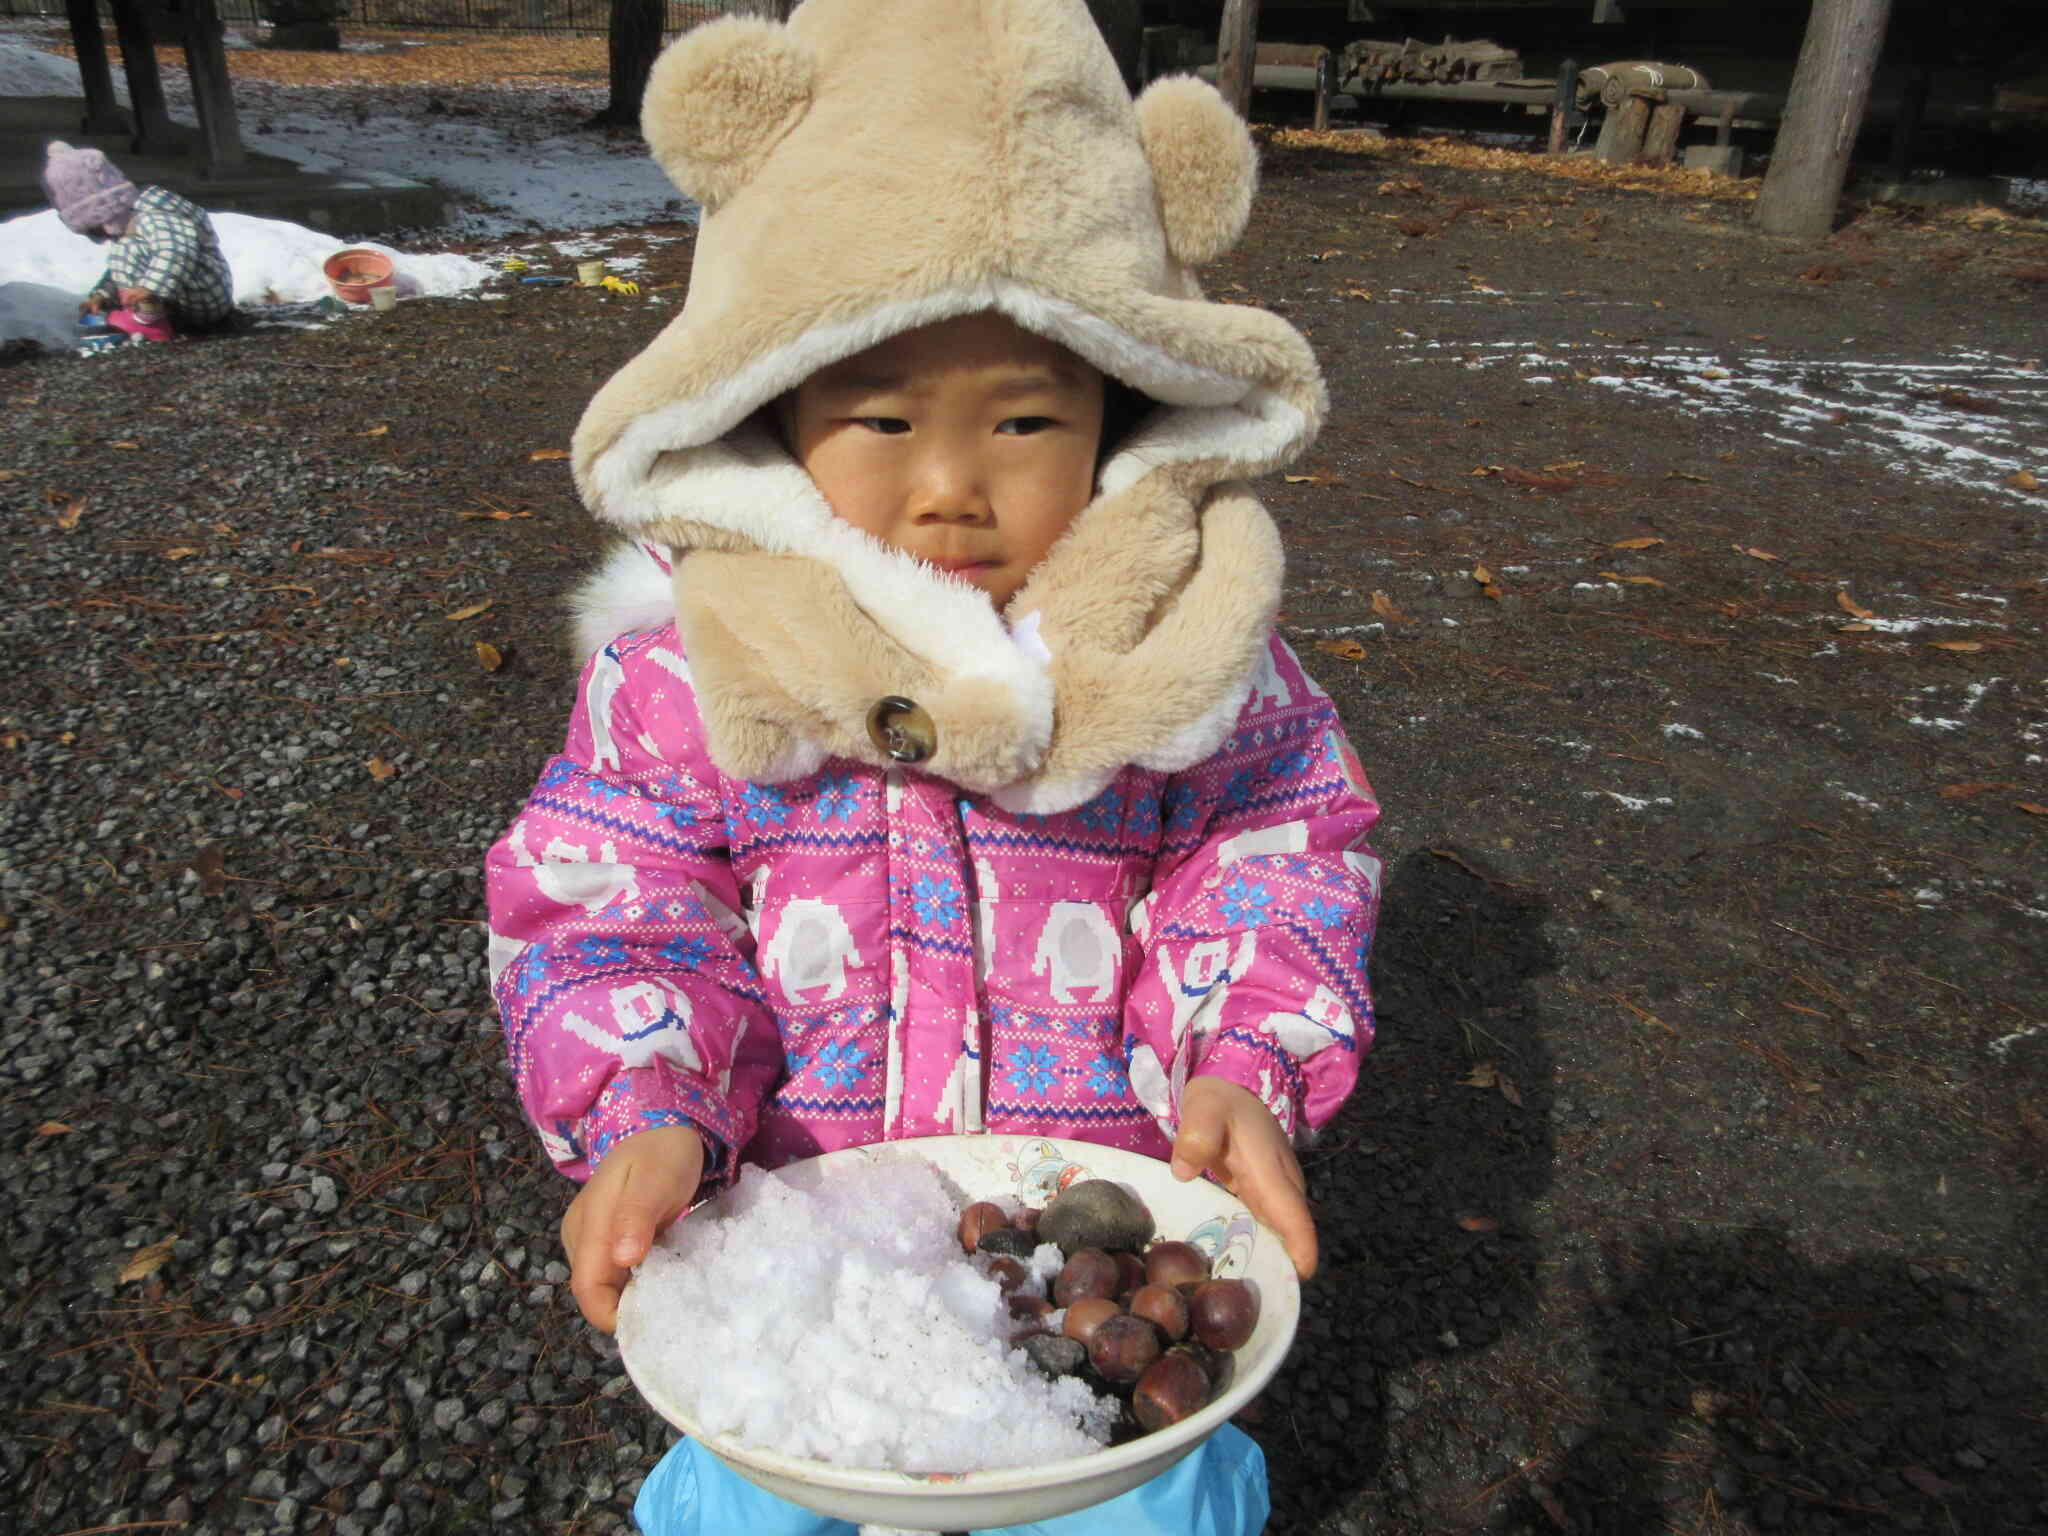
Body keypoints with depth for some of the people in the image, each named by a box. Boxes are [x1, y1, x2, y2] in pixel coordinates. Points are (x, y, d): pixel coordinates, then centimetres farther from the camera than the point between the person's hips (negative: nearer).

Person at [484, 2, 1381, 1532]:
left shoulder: (1188, 645, -13)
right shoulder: (680, 668, -13)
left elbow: (1285, 849, -6)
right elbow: (607, 904, -9)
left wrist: (1249, 1066, -22)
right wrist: (643, 1114, -26)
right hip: (783, 1224, 1)